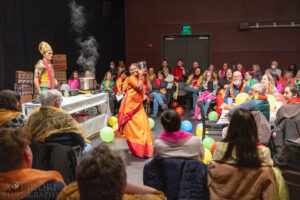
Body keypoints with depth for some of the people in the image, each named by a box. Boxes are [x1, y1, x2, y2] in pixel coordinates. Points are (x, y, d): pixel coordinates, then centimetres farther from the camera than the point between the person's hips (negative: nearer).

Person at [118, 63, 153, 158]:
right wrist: (140, 76, -16)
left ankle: (143, 148, 21)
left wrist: (146, 77, -3)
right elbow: (139, 87, -23)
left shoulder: (142, 78, 10)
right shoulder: (131, 78, -11)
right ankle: (133, 148, 13)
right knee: (132, 127, 0)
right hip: (130, 105, -6)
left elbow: (149, 88, 0)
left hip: (138, 105, 6)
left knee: (143, 125, 5)